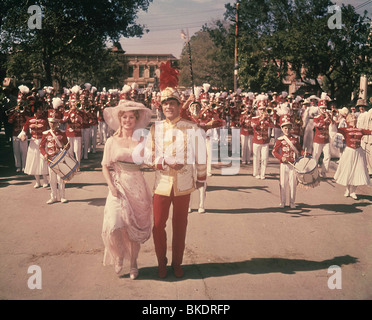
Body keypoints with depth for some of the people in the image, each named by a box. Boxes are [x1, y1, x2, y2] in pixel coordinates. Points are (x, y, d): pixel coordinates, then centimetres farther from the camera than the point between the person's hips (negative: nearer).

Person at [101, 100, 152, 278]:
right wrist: (111, 186, -9)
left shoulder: (141, 140, 5)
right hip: (118, 186, -1)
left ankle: (133, 263, 26)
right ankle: (119, 255, 16)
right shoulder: (112, 141, 3)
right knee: (114, 225, -14)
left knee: (135, 228, 6)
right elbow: (105, 166, 2)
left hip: (136, 187, 1)